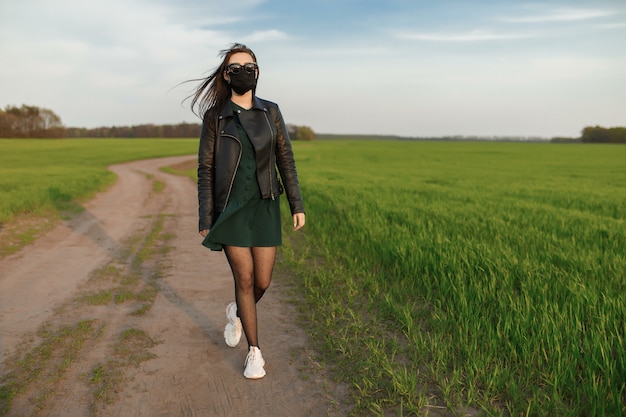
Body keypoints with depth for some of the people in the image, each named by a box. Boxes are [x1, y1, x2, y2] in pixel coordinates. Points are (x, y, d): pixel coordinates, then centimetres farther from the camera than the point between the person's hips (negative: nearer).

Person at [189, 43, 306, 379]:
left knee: (263, 282, 4)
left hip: (265, 207, 2)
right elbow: (205, 169, -1)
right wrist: (205, 220, -4)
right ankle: (254, 352, 17)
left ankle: (236, 312, 39)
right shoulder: (214, 116, -1)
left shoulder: (271, 112, 6)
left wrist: (297, 205, 2)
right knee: (244, 279, -2)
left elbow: (285, 160, 7)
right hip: (230, 209, -2)